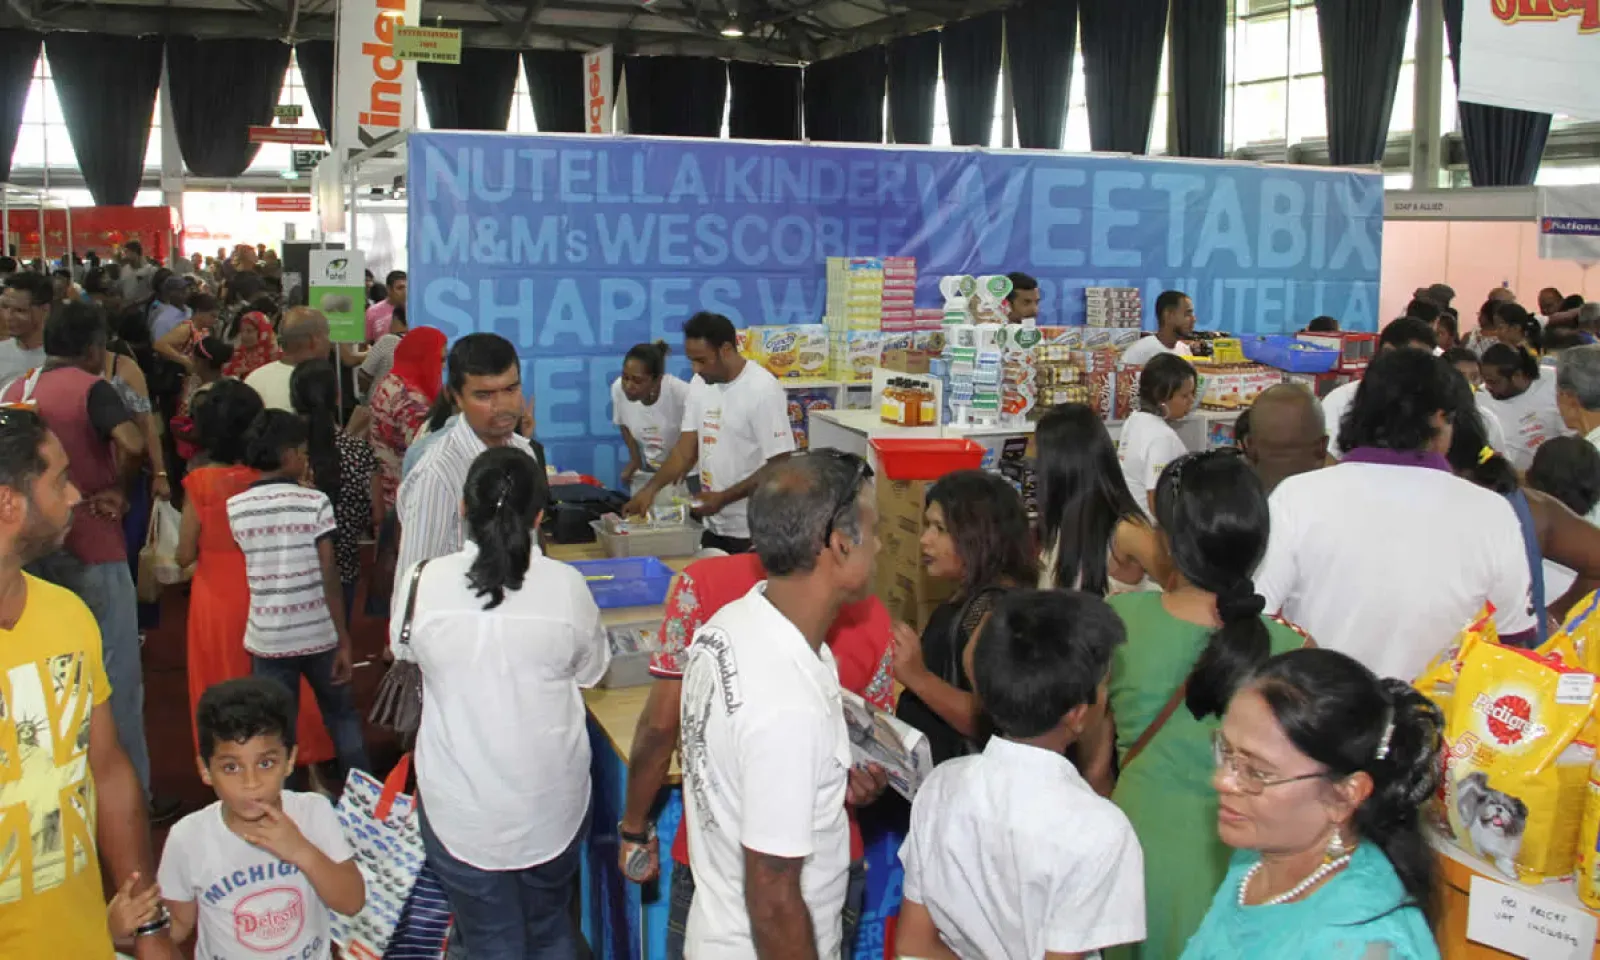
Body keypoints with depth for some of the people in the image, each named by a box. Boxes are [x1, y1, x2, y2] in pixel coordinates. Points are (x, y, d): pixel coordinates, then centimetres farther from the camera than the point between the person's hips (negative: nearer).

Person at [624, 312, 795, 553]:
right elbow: (686, 449, 5)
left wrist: (724, 498, -19)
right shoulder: (699, 384, 4)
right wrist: (651, 487, -9)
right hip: (713, 524, 7)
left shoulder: (763, 389, -17)